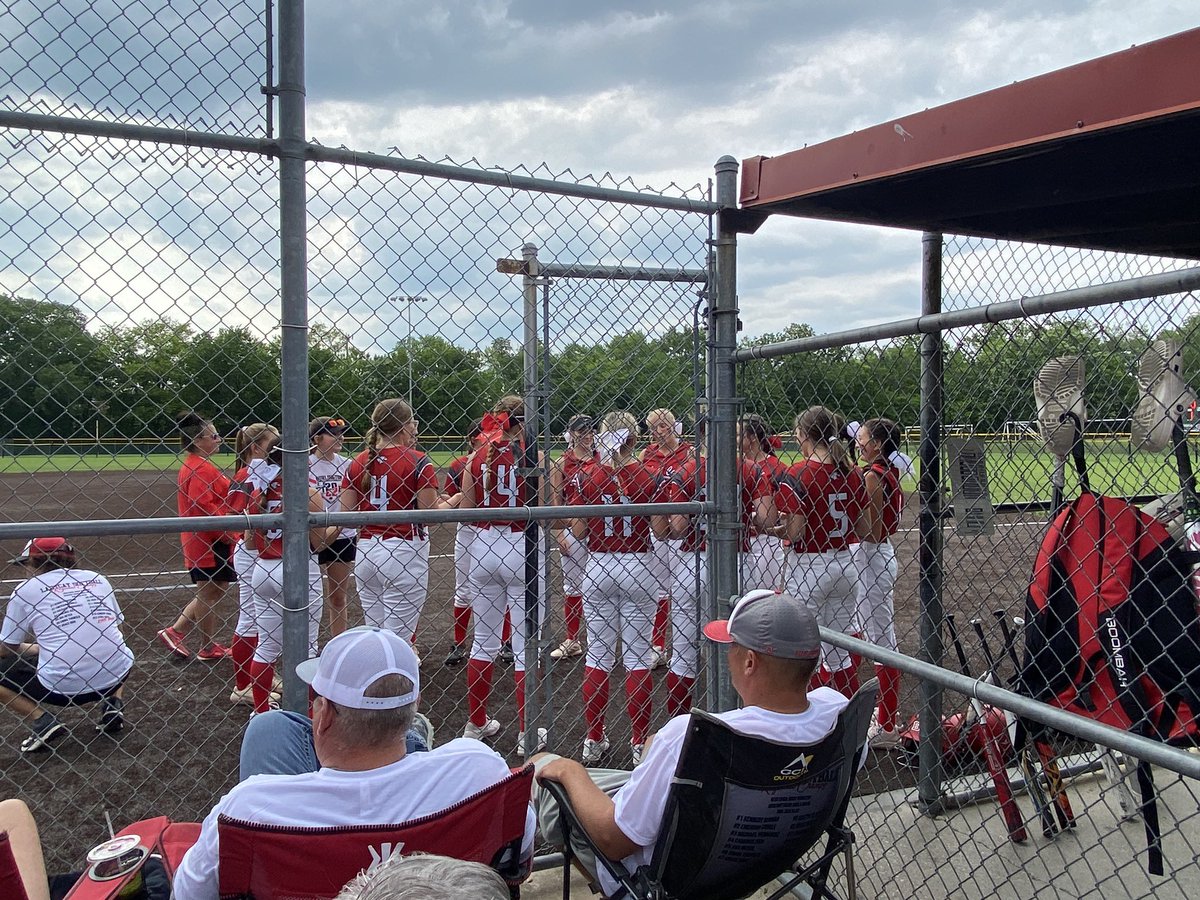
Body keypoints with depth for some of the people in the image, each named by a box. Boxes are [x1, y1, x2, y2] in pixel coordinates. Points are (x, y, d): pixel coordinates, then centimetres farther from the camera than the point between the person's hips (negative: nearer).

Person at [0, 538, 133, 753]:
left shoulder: (26, 590, 5)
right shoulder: (97, 578, 13)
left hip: (62, 687, -4)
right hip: (115, 677, 4)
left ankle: (42, 721, 1)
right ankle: (113, 705, 15)